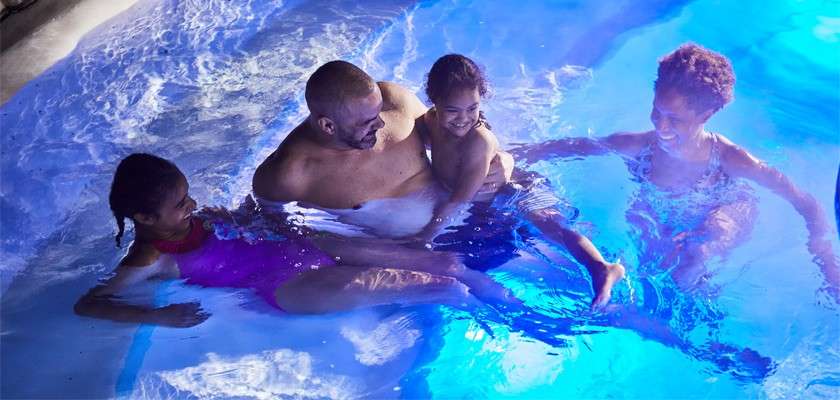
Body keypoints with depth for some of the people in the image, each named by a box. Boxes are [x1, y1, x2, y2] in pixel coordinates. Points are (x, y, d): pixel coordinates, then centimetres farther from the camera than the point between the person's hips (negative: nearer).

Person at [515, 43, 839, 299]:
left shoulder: (729, 159, -38)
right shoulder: (638, 146, -31)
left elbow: (806, 205, -29)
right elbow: (570, 147, -16)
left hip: (722, 217, -4)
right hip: (663, 219, 4)